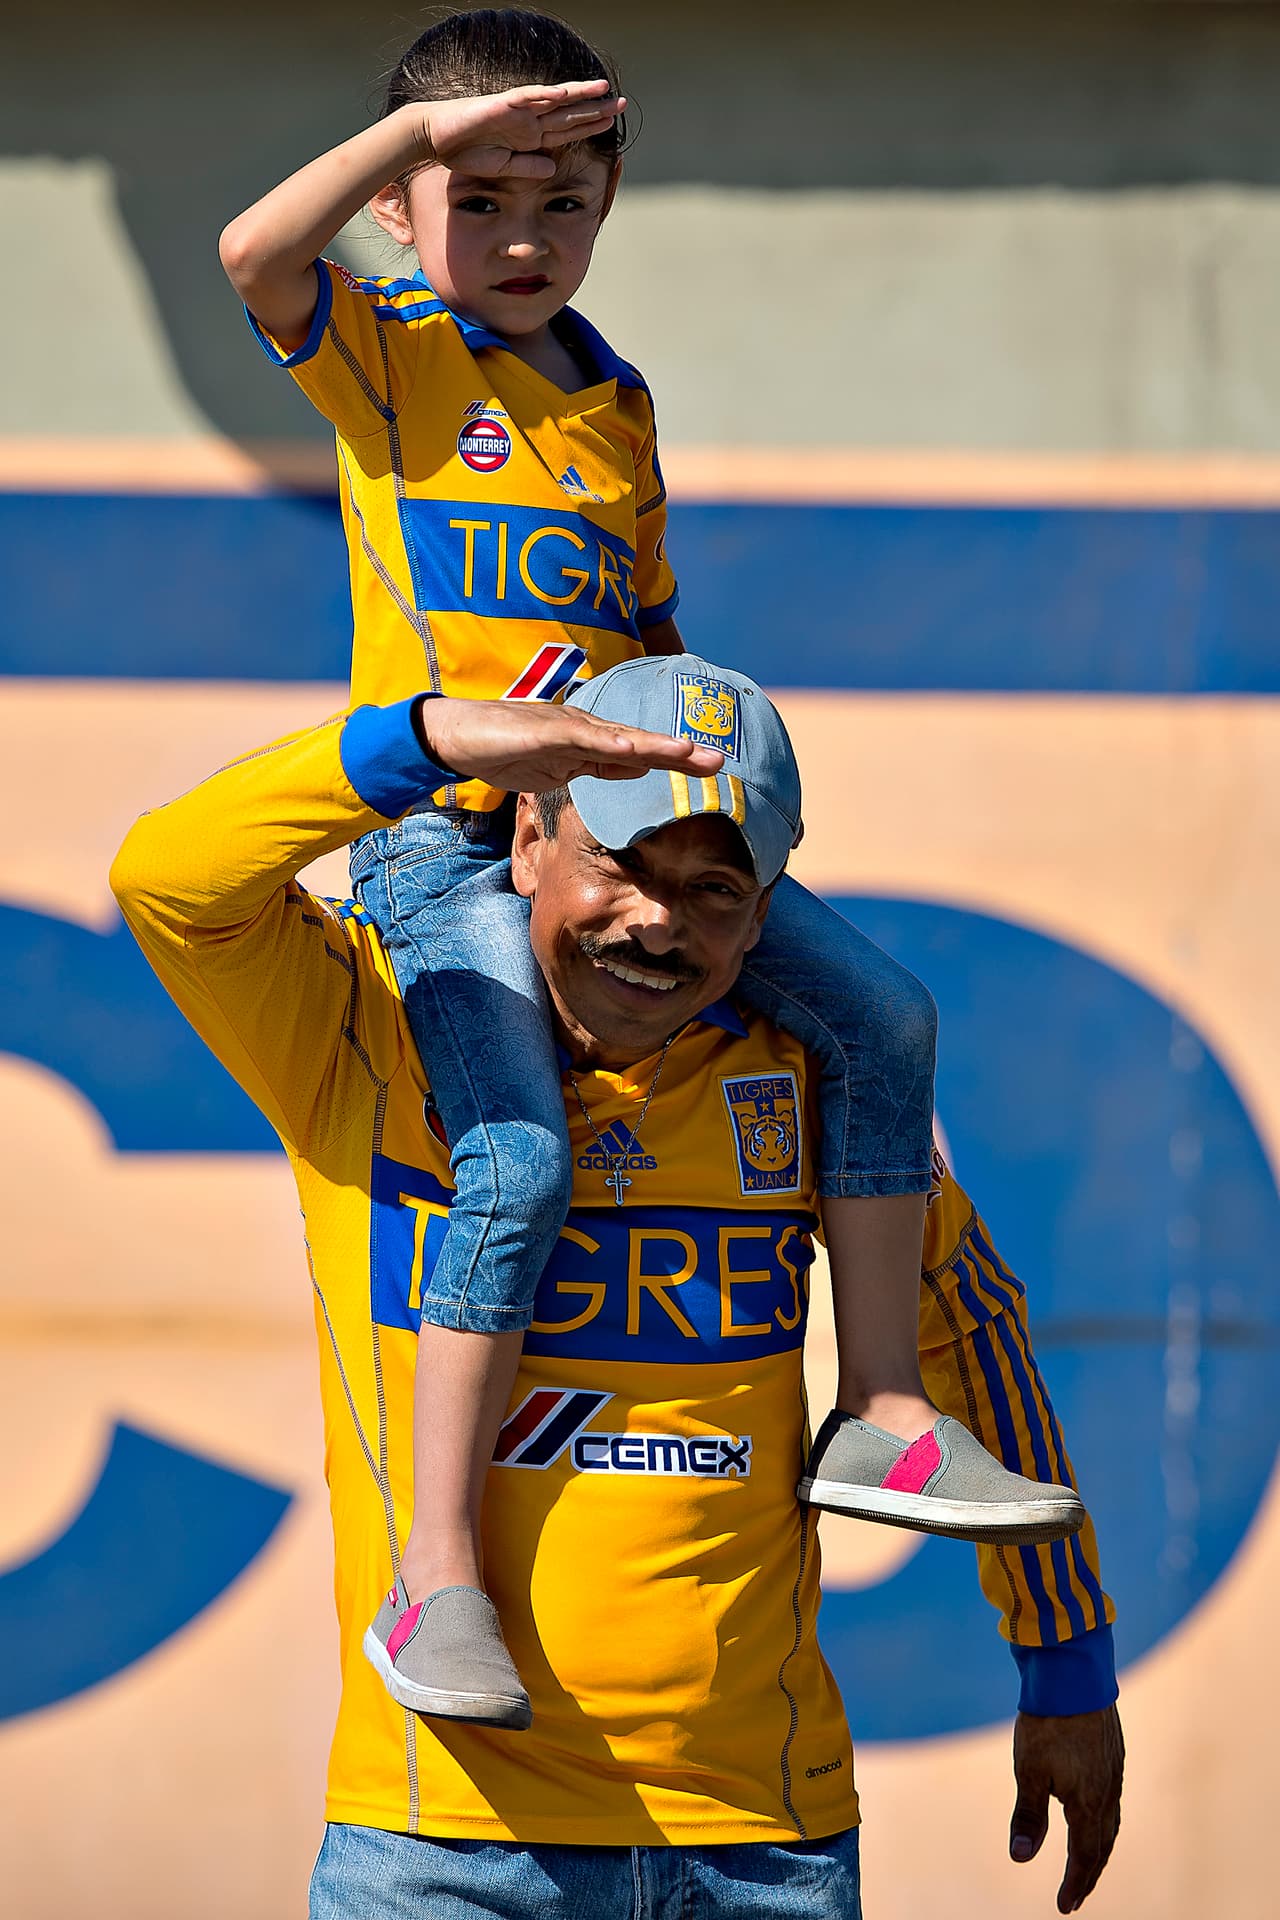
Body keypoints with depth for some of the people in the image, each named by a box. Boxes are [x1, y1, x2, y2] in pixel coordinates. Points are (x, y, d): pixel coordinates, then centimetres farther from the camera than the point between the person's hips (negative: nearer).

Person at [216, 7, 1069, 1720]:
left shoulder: (617, 404, 18)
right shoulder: (382, 355, 2)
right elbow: (251, 254, -19)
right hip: (441, 833, -6)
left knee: (883, 1012, -4)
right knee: (519, 1150, -26)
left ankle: (881, 1411, 5)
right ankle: (438, 1564, -24)